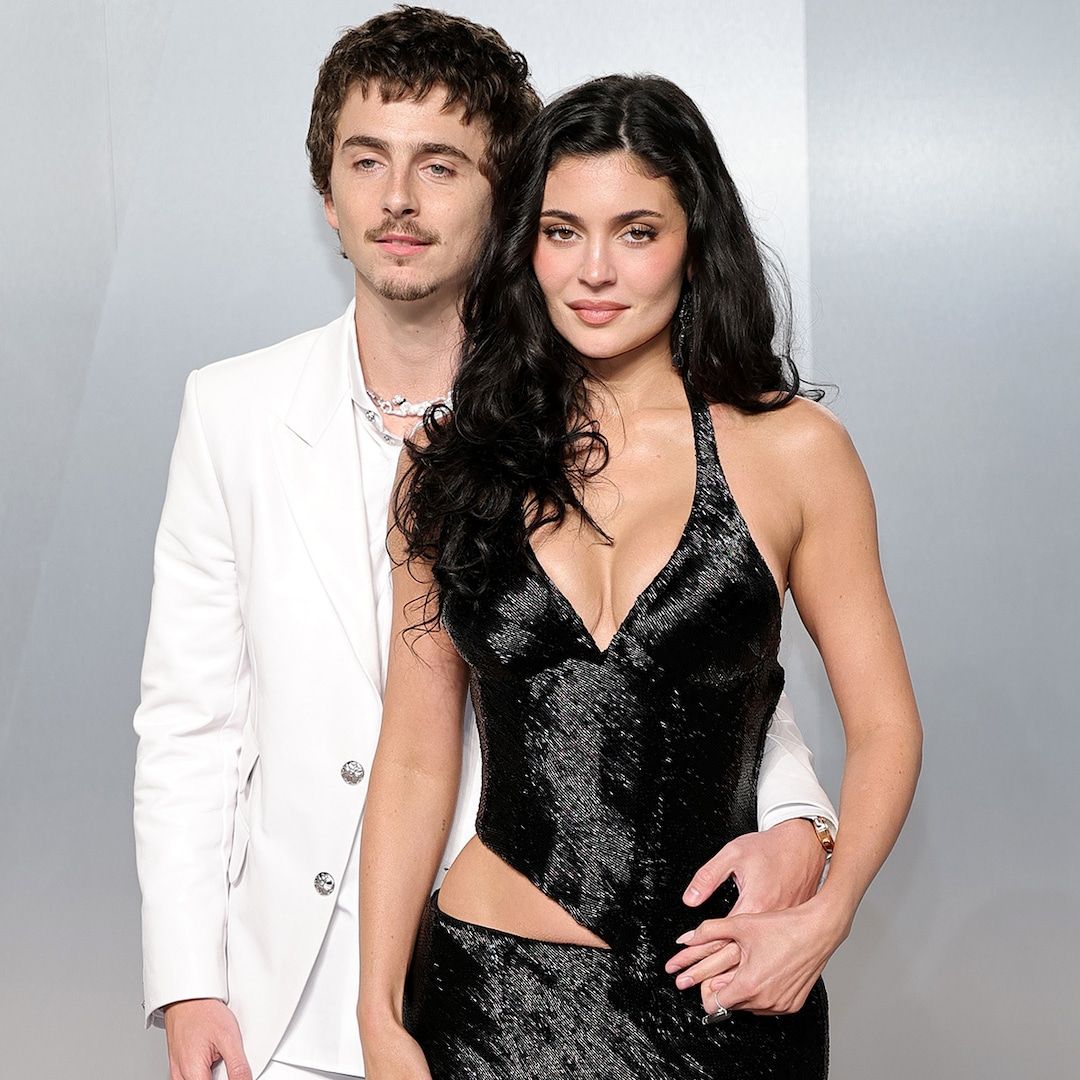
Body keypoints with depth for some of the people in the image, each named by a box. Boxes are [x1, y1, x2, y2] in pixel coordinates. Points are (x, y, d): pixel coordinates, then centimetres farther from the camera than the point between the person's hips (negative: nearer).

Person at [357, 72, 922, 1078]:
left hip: (721, 996, -1)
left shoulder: (793, 450, -3)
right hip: (490, 989, 1)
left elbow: (883, 726, 2)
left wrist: (823, 917, -14)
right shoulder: (454, 457, 2)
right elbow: (414, 761, 2)